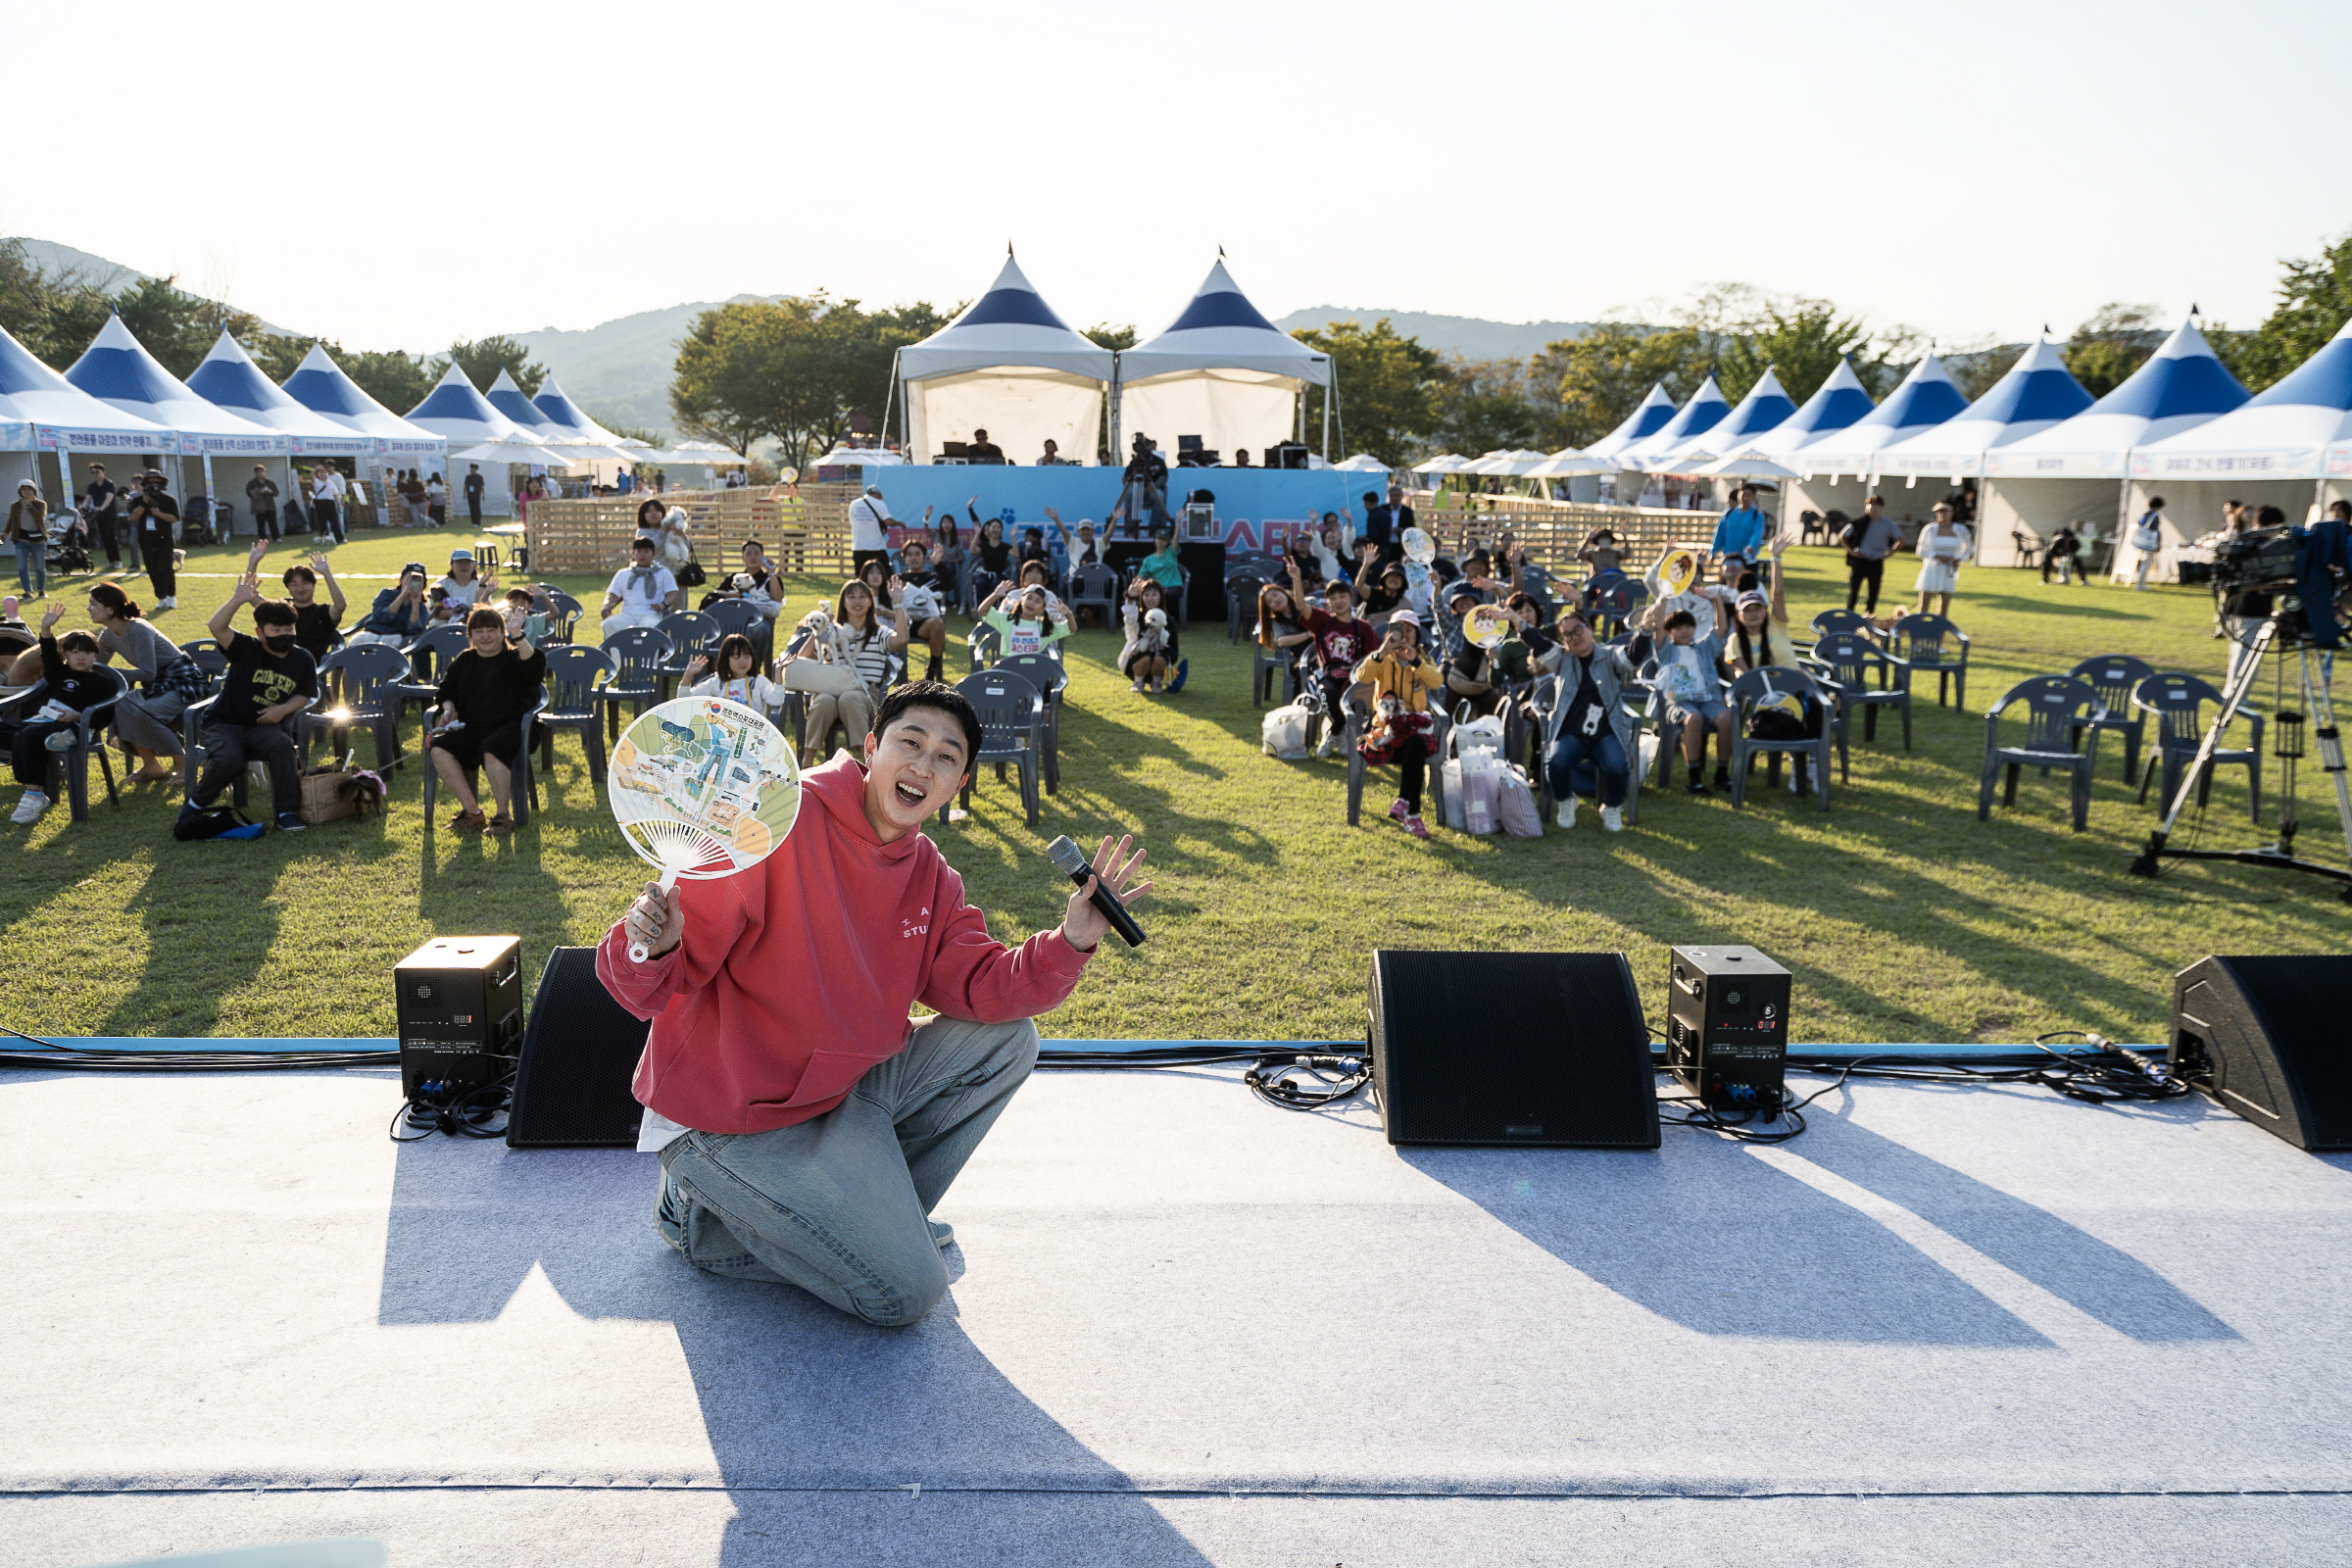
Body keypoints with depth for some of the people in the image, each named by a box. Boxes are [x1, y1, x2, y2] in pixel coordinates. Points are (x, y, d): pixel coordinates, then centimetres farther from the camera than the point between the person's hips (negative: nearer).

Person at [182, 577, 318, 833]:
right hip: (224, 724, -2)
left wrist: (284, 708, -8)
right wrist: (238, 600, -36)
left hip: (262, 727, 3)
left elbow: (304, 695, 13)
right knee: (229, 761, -32)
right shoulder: (246, 649, -7)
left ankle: (287, 812, -21)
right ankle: (196, 802, 1)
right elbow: (215, 627, -23)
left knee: (282, 744, -32)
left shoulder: (302, 660, 3)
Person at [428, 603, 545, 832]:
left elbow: (535, 668, -20)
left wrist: (518, 635, -30)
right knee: (439, 749, -21)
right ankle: (472, 811, -15)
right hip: (470, 728, 5)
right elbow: (446, 690, 25)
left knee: (491, 750, -37)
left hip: (509, 726, -5)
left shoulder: (514, 659, 3)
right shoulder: (464, 661, 18)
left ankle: (504, 814, -22)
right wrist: (448, 708, 2)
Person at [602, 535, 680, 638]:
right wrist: (607, 606, -2)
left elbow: (672, 595, 10)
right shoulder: (622, 574, 26)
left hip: (651, 615, -3)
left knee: (650, 625, -41)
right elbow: (613, 595, 22)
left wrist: (663, 604, -13)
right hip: (627, 616, 3)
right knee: (608, 624, -31)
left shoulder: (663, 573, 20)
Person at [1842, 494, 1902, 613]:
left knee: (1874, 591, 5)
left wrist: (1888, 554, 0)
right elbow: (1844, 536, 5)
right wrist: (1851, 551, -2)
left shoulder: (1888, 524, -4)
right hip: (1859, 560, -1)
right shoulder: (1860, 522, -7)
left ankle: (1869, 613, 19)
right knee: (1853, 588, -1)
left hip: (1876, 562, 1)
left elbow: (1900, 540, 8)